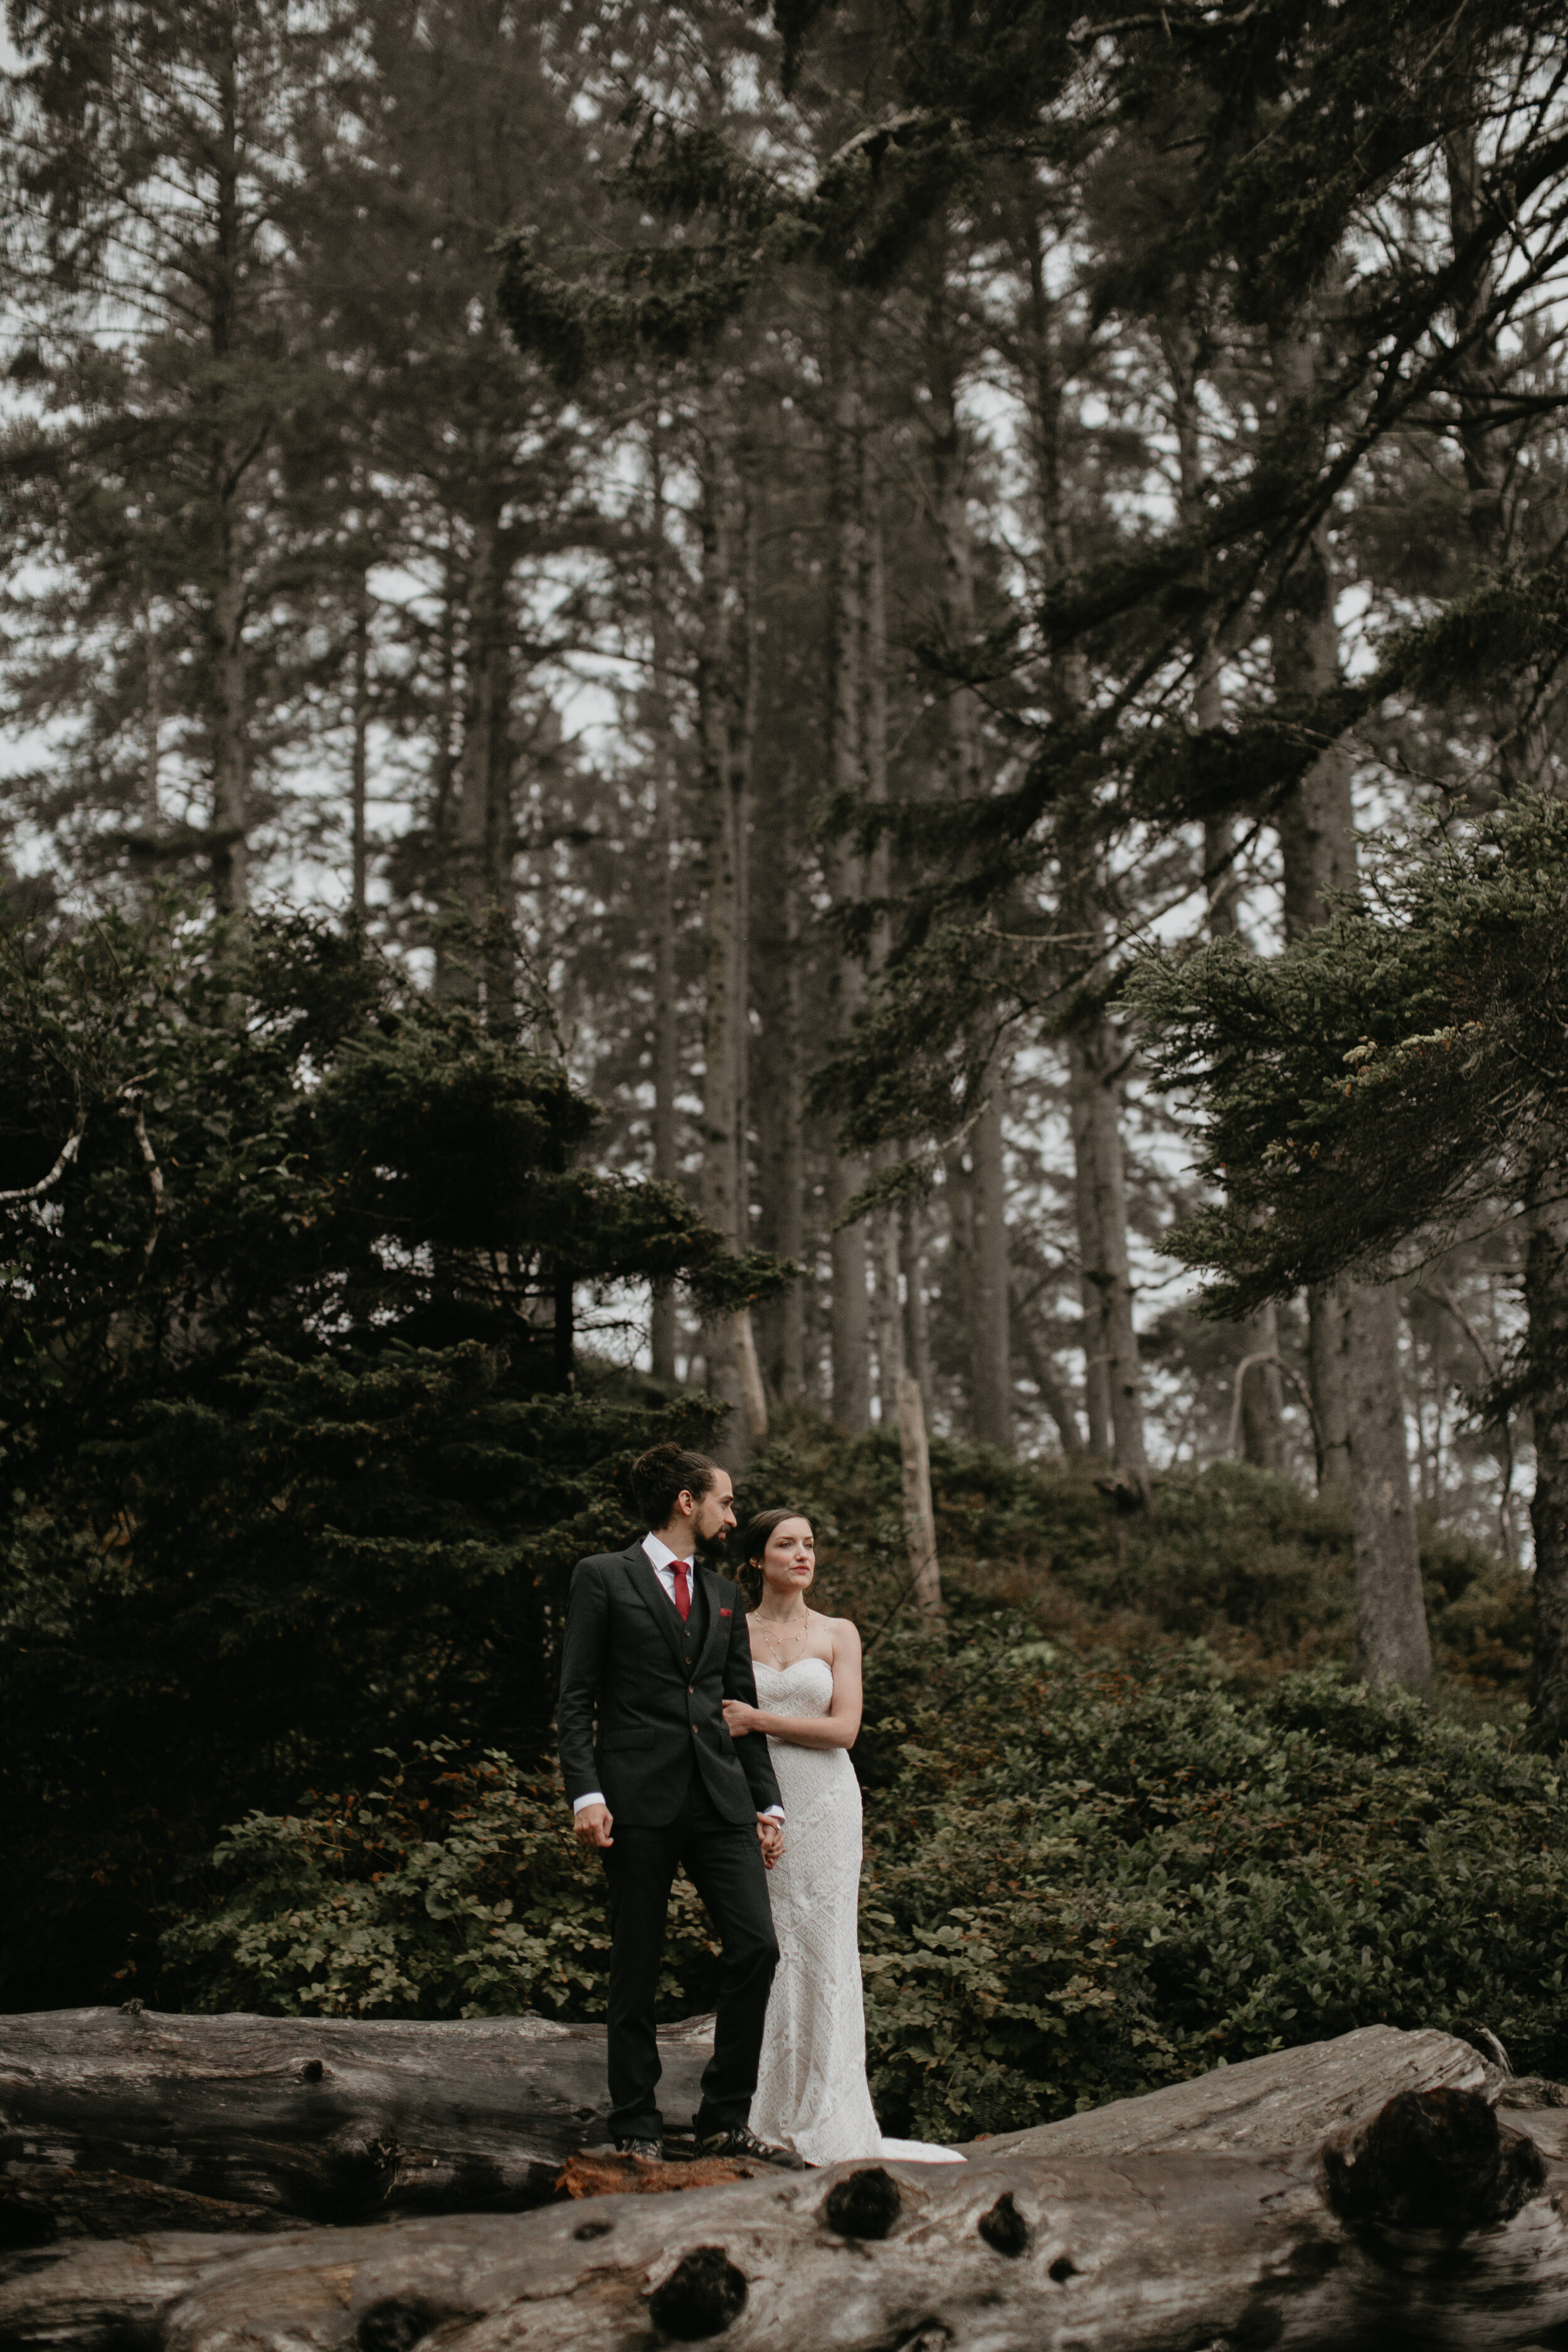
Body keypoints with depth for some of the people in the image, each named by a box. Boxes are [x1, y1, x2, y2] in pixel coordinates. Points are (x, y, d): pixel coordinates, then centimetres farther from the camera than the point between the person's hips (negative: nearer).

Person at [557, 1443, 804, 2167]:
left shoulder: (723, 1597, 19)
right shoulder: (603, 1578, 2)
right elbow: (575, 1699, -3)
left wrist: (767, 1805, 13)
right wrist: (586, 1794, -13)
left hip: (720, 1797, 5)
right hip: (640, 1799, -5)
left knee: (757, 1947, -5)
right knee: (637, 1967, 2)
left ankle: (725, 2120, 6)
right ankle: (637, 2126, 14)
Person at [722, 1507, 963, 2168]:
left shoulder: (838, 1634, 7)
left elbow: (844, 1728, -4)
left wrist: (759, 1720, -9)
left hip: (823, 1803, 0)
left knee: (824, 1950, -1)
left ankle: (827, 2119, 5)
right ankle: (766, 2111, 8)